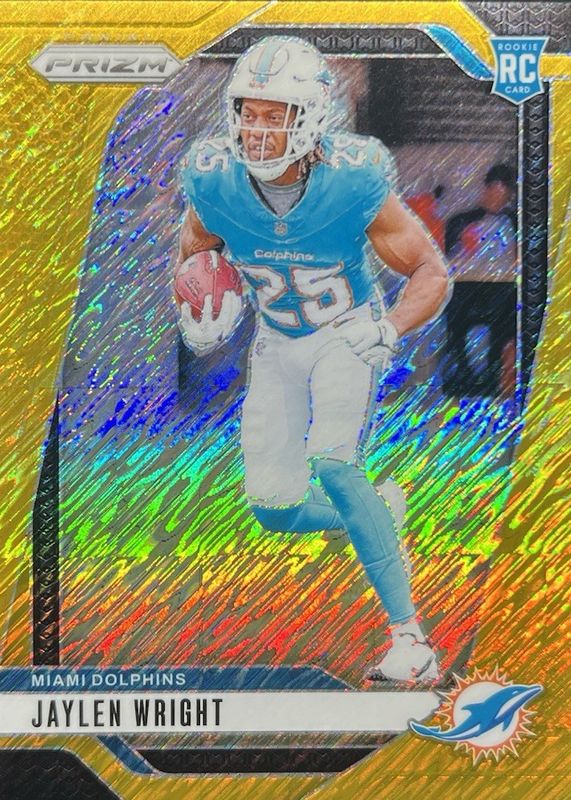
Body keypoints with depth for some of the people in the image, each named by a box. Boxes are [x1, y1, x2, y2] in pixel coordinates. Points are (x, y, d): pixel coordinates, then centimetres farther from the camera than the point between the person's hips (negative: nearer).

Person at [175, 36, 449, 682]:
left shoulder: (351, 182, -26)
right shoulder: (215, 184, -18)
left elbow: (432, 273, -16)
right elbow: (192, 257, 4)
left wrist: (388, 333, -32)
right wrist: (199, 318, -15)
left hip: (346, 336, -4)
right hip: (277, 345, 4)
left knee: (330, 463, -28)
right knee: (273, 507, 1)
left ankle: (408, 635, -18)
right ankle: (380, 512, 33)